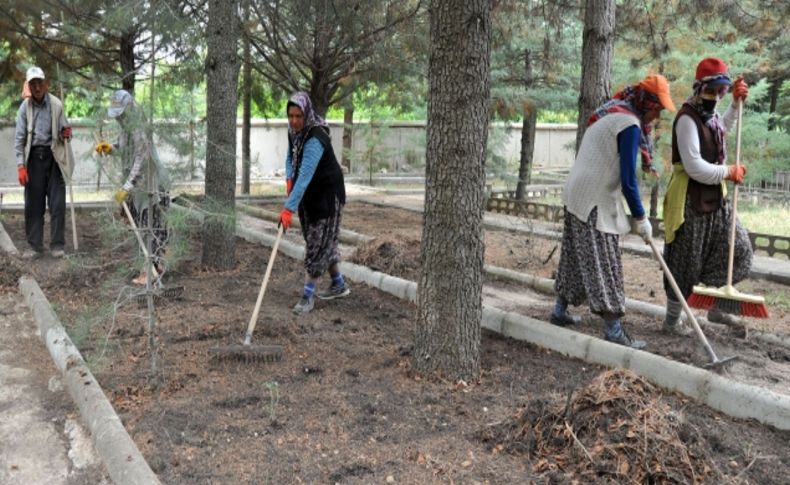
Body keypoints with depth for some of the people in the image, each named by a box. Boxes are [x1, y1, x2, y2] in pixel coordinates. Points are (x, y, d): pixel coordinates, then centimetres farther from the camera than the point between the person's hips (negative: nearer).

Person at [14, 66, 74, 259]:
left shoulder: (56, 105, -1)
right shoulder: (25, 107, 0)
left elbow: (63, 130, 10)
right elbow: (19, 138, 0)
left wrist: (66, 133, -15)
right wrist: (21, 165, -8)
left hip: (53, 156, -1)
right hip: (34, 157, 1)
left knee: (57, 203, -1)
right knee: (33, 204, 4)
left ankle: (57, 245, 9)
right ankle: (35, 246, 12)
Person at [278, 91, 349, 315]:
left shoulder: (315, 139, -30)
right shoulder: (294, 131, -4)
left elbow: (306, 175, -38)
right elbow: (291, 157, 14)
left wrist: (289, 208, -43)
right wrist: (289, 178, -6)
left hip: (328, 194, -9)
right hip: (309, 194, 9)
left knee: (319, 241, -5)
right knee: (319, 239, 16)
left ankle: (308, 295, 2)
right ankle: (339, 284, 30)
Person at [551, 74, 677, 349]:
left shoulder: (612, 115, 15)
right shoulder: (630, 124, -15)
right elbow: (628, 179, -17)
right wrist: (641, 218, -10)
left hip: (577, 195, 10)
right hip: (594, 202, -10)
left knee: (577, 256, 18)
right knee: (604, 264, -6)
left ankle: (560, 311, 28)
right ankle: (614, 331, -1)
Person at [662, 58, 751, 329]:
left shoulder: (710, 115, 10)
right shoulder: (687, 118, -19)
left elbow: (722, 130, 36)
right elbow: (695, 167, -26)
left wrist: (736, 103, 24)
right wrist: (729, 172, -13)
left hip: (715, 197, 9)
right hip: (691, 199, -9)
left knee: (738, 249, 12)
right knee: (685, 264, 1)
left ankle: (716, 307, 25)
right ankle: (672, 318, 17)